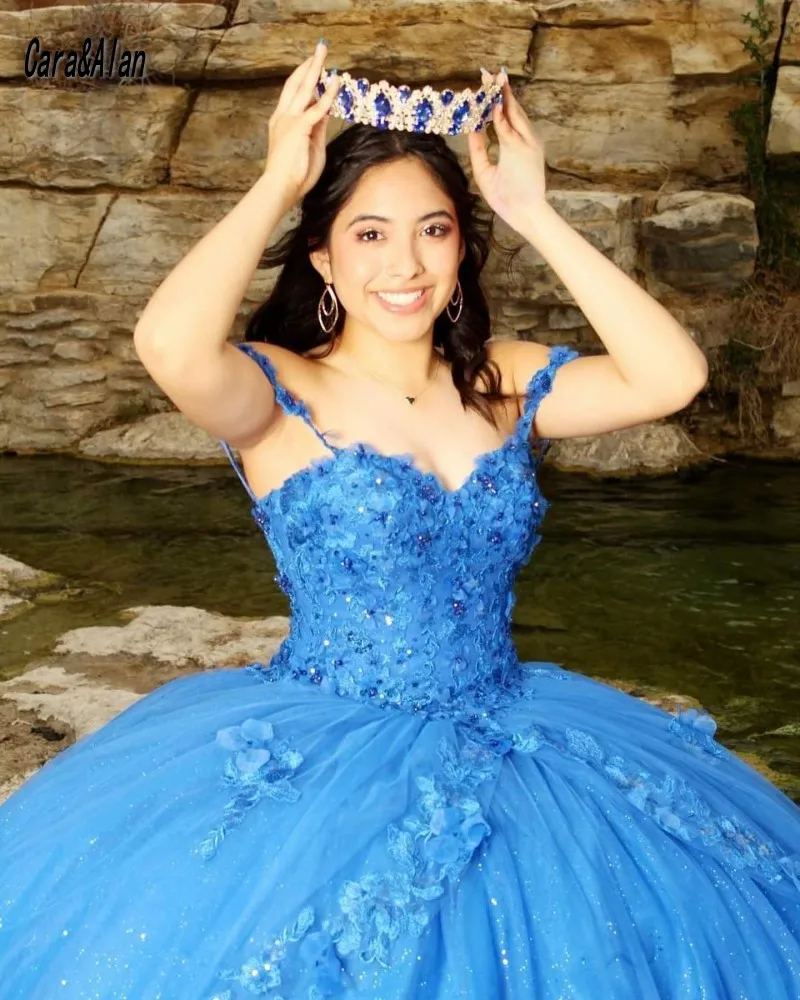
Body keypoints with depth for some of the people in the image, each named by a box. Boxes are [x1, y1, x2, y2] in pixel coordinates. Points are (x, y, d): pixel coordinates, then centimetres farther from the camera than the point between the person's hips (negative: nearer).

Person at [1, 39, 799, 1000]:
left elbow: (672, 375, -10)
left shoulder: (506, 382, 5)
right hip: (321, 764, -3)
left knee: (697, 901, -7)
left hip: (505, 739, 4)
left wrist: (535, 214, -8)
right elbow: (168, 347, -30)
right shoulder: (280, 390, -7)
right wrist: (278, 178, -17)